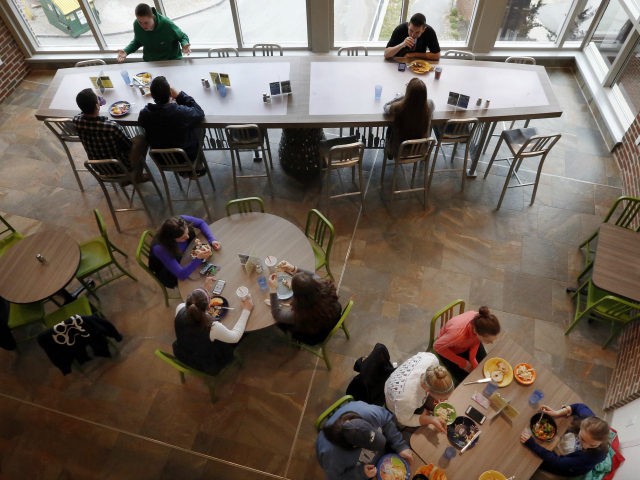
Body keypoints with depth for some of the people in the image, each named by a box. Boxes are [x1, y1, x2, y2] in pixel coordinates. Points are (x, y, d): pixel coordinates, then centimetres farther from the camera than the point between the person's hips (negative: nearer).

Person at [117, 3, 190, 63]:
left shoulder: (166, 24, -23)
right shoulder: (136, 25, -12)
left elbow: (183, 36, -7)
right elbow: (137, 42, 7)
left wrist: (185, 44, -30)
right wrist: (126, 51, -9)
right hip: (150, 61, 3)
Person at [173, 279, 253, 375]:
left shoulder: (180, 310, -29)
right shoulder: (213, 327, -41)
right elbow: (235, 337, -20)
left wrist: (205, 290, 6)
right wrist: (246, 310, -14)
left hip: (182, 356, 4)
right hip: (206, 367, -4)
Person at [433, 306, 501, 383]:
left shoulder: (482, 323, -33)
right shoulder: (458, 333, -45)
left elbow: (477, 341, -10)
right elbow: (437, 346, -27)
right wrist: (462, 363, -20)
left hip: (469, 344, 4)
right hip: (450, 349, -4)